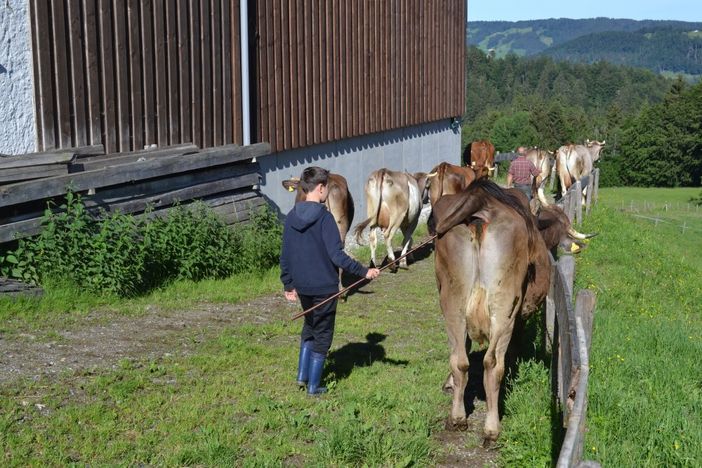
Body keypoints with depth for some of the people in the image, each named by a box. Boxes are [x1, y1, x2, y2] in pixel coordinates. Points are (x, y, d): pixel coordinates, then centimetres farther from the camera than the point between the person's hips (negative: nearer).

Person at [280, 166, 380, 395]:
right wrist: (363, 271, -15)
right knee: (322, 334, 8)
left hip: (302, 287, 6)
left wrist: (288, 284, 17)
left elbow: (285, 256, 7)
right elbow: (336, 255, -21)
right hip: (324, 286, -6)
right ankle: (313, 386, 14)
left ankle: (303, 375, 23)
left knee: (309, 327, 25)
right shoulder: (324, 217, -17)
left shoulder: (291, 217, 2)